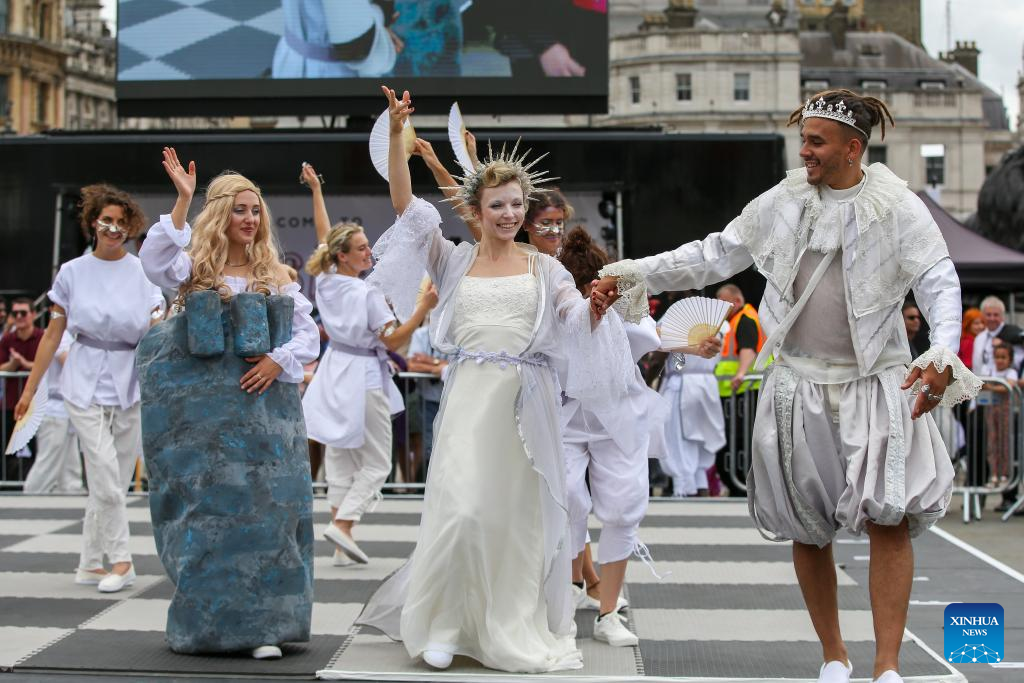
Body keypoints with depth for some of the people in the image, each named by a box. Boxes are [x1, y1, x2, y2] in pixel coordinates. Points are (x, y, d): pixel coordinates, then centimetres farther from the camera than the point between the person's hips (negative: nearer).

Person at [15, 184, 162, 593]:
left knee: (111, 481, 7)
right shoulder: (73, 272, 3)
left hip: (131, 384, 1)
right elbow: (53, 335, 6)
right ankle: (121, 561, 1)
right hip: (86, 382, -1)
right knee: (106, 476, -10)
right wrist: (29, 389, 6)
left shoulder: (144, 273, 2)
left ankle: (91, 564, 19)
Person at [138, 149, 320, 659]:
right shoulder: (196, 270, 4)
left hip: (265, 402, 2)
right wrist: (182, 201, -21)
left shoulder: (277, 277, 13)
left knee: (265, 505, -3)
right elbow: (154, 263, -18)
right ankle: (206, 621, 10)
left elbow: (310, 336, 11)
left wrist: (278, 360, -8)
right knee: (208, 505, -1)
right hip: (203, 406, -2)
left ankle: (261, 624, 2)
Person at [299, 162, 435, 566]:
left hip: (335, 373, 7)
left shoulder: (325, 279, 1)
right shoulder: (367, 293, -18)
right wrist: (425, 307, -21)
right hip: (364, 377, -7)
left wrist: (315, 190, 26)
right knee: (376, 463, 1)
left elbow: (323, 233, 15)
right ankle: (342, 523, -10)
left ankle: (340, 525, 12)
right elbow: (394, 341, -18)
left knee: (340, 458, 11)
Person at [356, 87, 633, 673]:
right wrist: (397, 135, -10)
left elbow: (580, 324, 1)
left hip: (527, 403, 1)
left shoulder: (545, 268, 10)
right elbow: (407, 207, 0)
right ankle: (443, 625, 6)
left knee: (522, 514, 4)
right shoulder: (454, 262, 8)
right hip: (470, 399, -1)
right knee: (462, 510, -11)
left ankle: (515, 630, 17)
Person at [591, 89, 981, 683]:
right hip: (800, 385, 3)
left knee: (890, 517, -11)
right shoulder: (783, 202, 4)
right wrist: (633, 275, 1)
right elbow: (714, 256, 9)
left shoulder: (898, 209, -4)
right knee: (806, 527, 7)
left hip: (877, 384, -3)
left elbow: (940, 283, -13)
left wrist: (943, 354, -31)